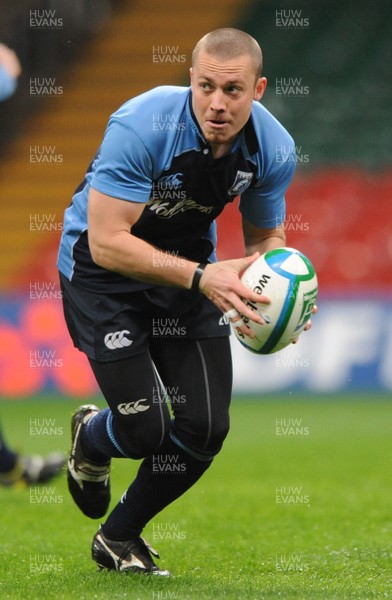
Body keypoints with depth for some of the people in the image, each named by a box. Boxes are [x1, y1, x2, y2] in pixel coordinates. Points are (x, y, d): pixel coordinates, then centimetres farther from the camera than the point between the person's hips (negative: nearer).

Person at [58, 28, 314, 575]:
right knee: (145, 428, -13)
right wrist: (201, 277, -42)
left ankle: (119, 538, 21)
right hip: (103, 268, -5)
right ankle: (90, 439, 27)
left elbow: (266, 236, 2)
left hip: (189, 263, 5)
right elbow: (107, 241, -33)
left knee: (206, 427, -4)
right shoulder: (141, 126, -32)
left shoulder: (272, 148, -16)